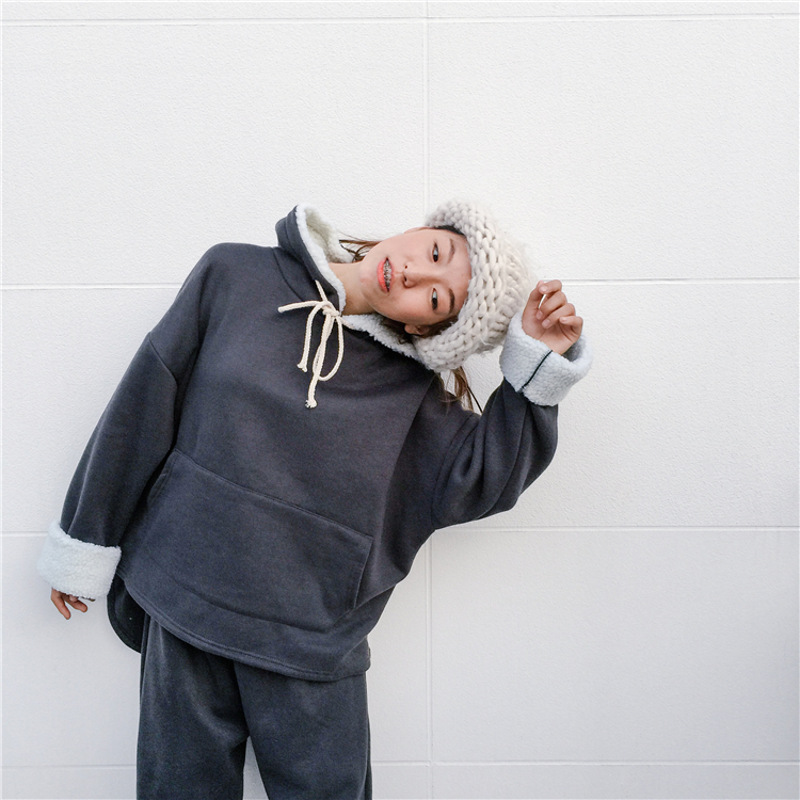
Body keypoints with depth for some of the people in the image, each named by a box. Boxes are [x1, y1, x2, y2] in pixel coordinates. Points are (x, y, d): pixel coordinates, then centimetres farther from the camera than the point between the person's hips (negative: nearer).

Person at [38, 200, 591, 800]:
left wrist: (541, 362, -16)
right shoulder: (234, 276, -5)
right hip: (182, 601, 0)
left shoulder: (409, 385, -2)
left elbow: (479, 480, -9)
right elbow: (146, 403, 0)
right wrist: (84, 547, 4)